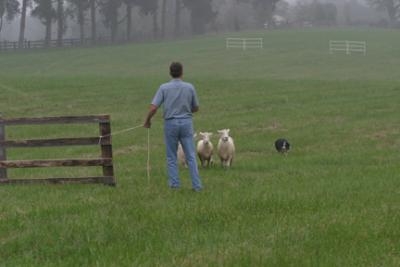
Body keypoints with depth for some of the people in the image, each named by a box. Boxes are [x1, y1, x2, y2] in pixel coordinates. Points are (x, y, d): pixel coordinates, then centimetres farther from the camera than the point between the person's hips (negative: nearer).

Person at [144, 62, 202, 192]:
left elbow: (153, 108, -11)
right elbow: (196, 108, 10)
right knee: (191, 156, 3)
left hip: (170, 124, 0)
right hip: (186, 123, 1)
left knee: (172, 156, 13)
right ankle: (197, 185, -2)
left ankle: (175, 183, 10)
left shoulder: (164, 88, -6)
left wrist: (147, 121, 7)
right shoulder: (190, 87, -2)